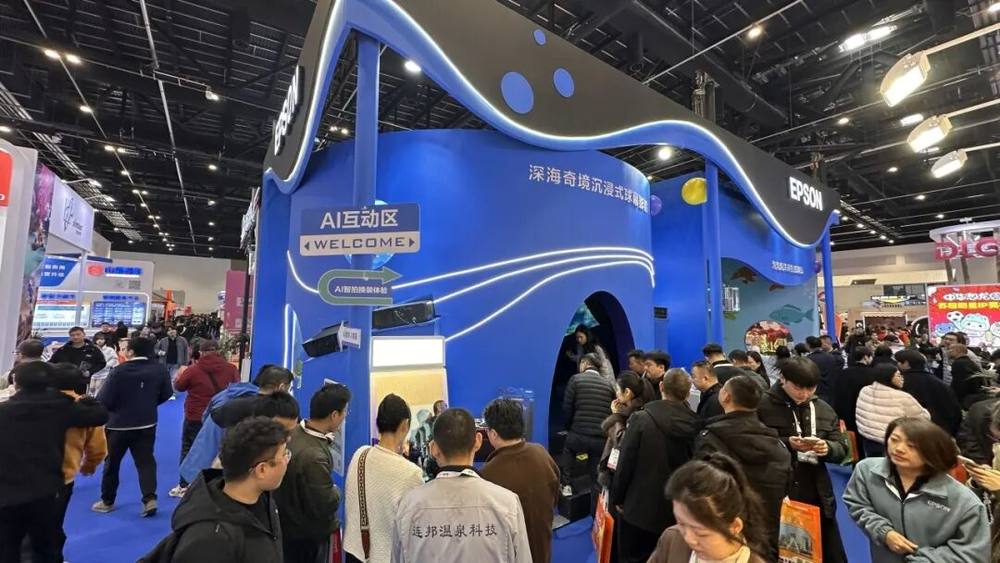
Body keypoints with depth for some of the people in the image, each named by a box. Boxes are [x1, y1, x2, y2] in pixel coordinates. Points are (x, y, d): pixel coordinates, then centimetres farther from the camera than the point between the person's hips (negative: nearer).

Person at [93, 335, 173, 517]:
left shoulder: (120, 371, -20)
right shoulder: (160, 370, -7)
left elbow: (104, 400, -16)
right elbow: (166, 394, 3)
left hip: (119, 424, -3)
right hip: (147, 424, 3)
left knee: (112, 462, 16)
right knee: (146, 461, 8)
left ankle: (107, 501, 29)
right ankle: (150, 498, -2)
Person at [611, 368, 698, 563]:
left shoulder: (641, 419, -17)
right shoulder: (695, 425, -8)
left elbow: (625, 463, -13)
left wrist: (617, 498, 1)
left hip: (640, 507, -3)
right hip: (678, 511, 4)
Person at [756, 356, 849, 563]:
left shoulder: (824, 409, 7)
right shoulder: (763, 407, -11)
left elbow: (842, 448, 7)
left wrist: (827, 448, -15)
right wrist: (786, 444, -23)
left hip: (817, 497, 5)